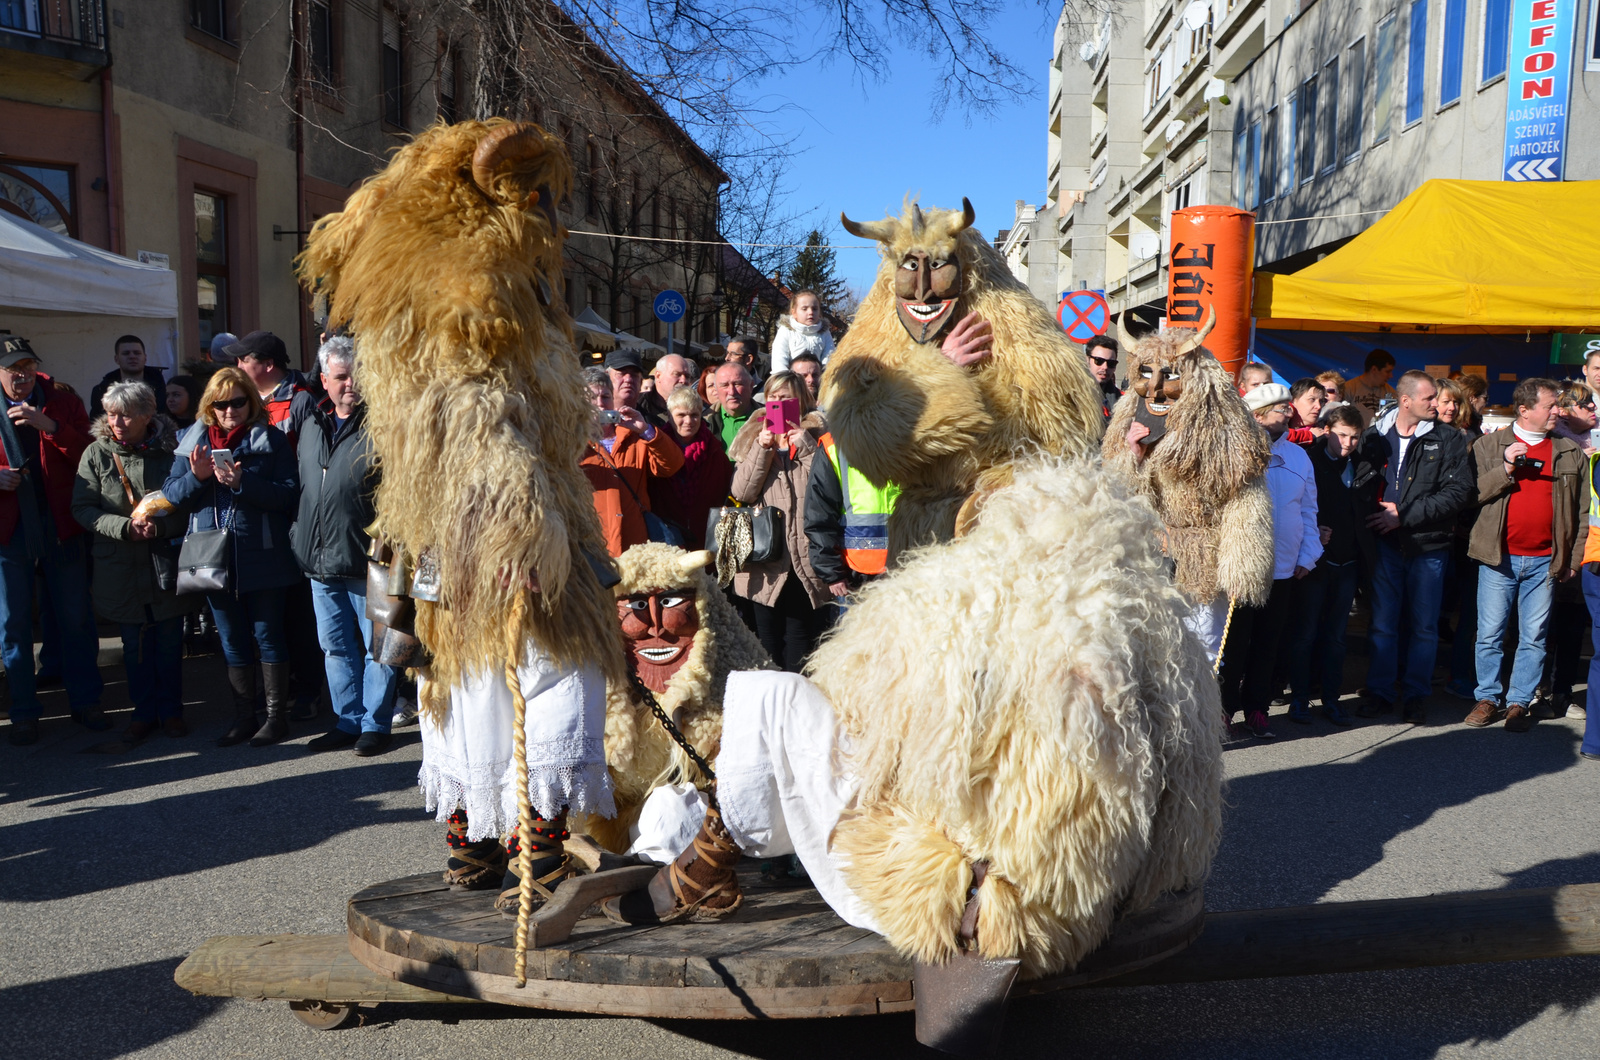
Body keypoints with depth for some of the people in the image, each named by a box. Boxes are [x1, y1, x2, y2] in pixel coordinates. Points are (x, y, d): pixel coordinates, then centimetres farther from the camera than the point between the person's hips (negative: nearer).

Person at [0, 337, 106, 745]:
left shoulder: (62, 401, 3)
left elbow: (89, 452, -8)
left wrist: (49, 425, -21)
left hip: (61, 525, 0)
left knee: (76, 619, 7)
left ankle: (85, 703, 19)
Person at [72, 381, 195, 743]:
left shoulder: (170, 452, -5)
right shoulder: (96, 454, -2)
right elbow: (82, 508, -3)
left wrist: (161, 526, -20)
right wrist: (124, 527, -18)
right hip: (120, 568, 1)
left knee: (169, 643, 8)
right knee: (135, 646, 11)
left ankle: (170, 710, 23)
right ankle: (144, 712, 25)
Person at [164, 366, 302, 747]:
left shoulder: (272, 440, -3)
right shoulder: (192, 441, 10)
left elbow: (289, 492, -12)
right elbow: (171, 495, 6)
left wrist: (242, 483, -24)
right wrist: (196, 476, -13)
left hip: (261, 558, -4)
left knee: (267, 636, 3)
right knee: (233, 642, 12)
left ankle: (277, 715, 14)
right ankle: (243, 717, 22)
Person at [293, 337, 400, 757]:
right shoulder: (311, 428, 13)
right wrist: (301, 537, 19)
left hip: (368, 561, -7)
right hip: (321, 563, 7)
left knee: (376, 646, 3)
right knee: (335, 646, 14)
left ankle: (375, 723, 15)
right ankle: (348, 721, 26)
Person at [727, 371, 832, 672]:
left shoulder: (814, 435, 6)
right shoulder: (753, 437, 13)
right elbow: (741, 493, 0)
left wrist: (806, 447, -14)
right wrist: (762, 449, -8)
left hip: (806, 557, -2)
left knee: (801, 637, 1)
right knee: (768, 638, 9)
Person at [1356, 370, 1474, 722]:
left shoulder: (1449, 439, -1)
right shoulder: (1374, 436, 3)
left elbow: (1460, 491, -8)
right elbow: (1359, 482, 6)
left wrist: (1405, 515, -13)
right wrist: (1377, 513, -13)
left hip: (1429, 545, -1)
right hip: (1386, 542, 1)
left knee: (1424, 626, 7)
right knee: (1382, 623, 5)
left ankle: (1416, 694, 18)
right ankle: (1380, 692, 15)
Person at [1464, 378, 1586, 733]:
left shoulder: (1570, 453, 8)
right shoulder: (1489, 445, 4)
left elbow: (1581, 512, 10)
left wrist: (1574, 558, 4)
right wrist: (1506, 469, -16)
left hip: (1544, 561, 2)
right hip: (1498, 557, -1)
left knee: (1533, 638, 5)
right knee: (1490, 635, 2)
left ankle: (1519, 703, 15)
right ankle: (1489, 698, 15)